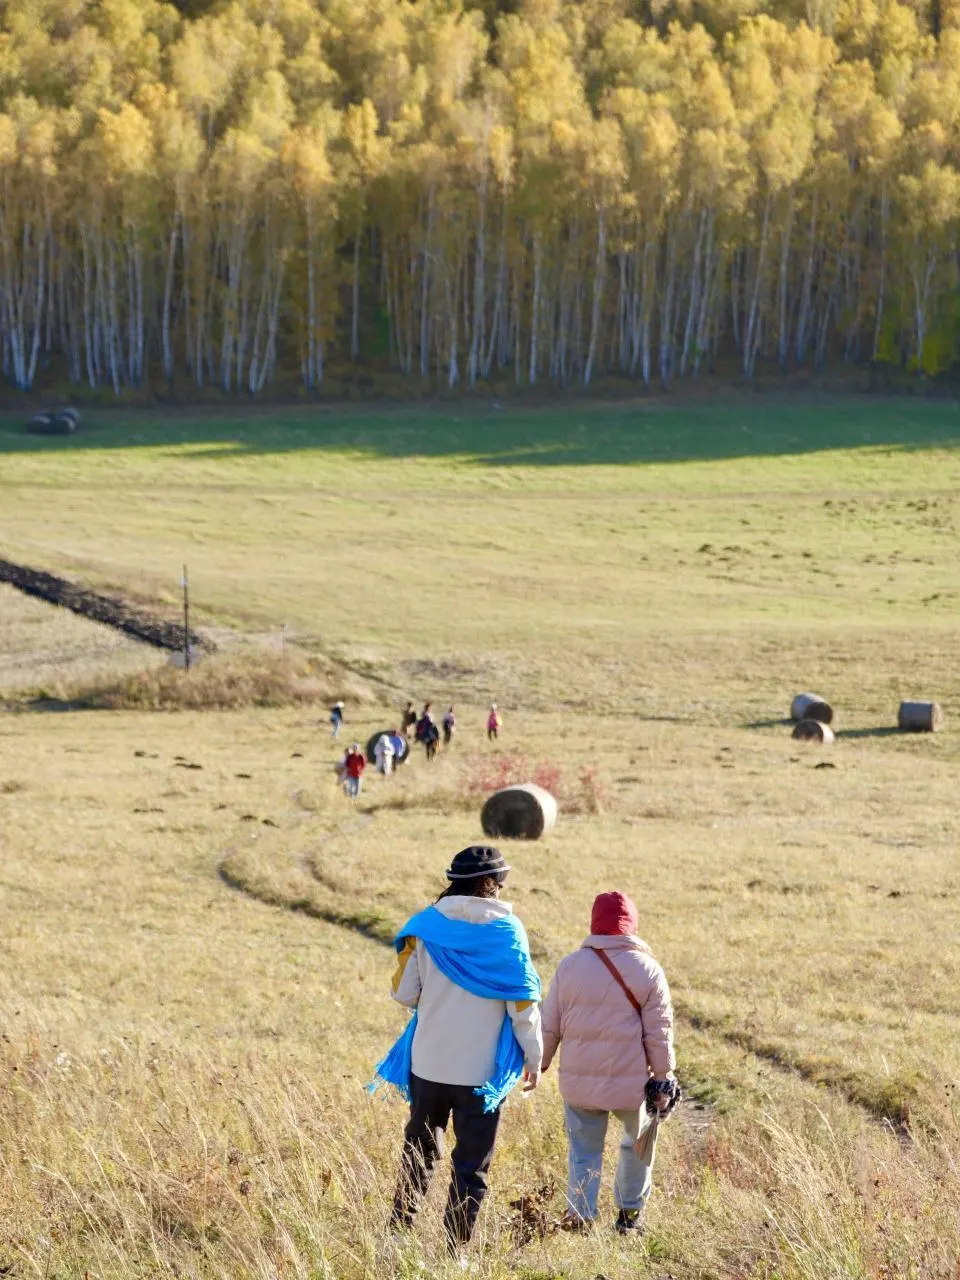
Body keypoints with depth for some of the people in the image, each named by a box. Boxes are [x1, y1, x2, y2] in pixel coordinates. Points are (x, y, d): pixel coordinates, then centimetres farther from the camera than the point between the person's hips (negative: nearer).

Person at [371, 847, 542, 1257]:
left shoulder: (426, 927, -4)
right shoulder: (506, 931, -9)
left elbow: (404, 993, -1)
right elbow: (523, 1003, -7)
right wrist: (533, 1057, 5)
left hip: (429, 1062, 3)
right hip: (483, 1069, -3)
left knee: (419, 1152, 20)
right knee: (471, 1164, 6)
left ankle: (399, 1232, 26)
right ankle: (455, 1250, 5)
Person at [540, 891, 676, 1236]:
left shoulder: (569, 966, -2)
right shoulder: (648, 971, -7)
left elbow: (549, 1025, 3)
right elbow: (659, 1033, -6)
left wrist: (539, 1063, 16)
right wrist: (663, 1079, 2)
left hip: (579, 1080, 1)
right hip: (631, 1080, -1)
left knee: (584, 1153, 11)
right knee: (637, 1146, 20)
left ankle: (579, 1217, 3)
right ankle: (630, 1213, 26)